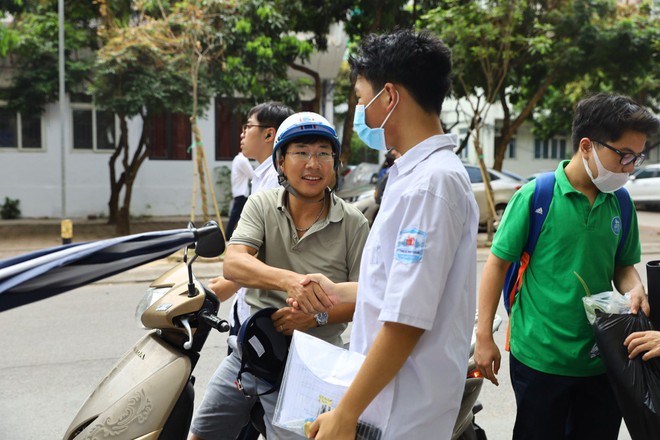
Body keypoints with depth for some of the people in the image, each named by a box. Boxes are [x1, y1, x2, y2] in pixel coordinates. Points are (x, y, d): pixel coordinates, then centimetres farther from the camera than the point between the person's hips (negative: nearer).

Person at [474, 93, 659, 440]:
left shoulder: (620, 203, 3)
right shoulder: (535, 196, -13)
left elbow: (623, 266, 14)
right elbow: (497, 263, -8)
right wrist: (484, 336, -10)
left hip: (601, 359, 5)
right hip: (540, 357, -5)